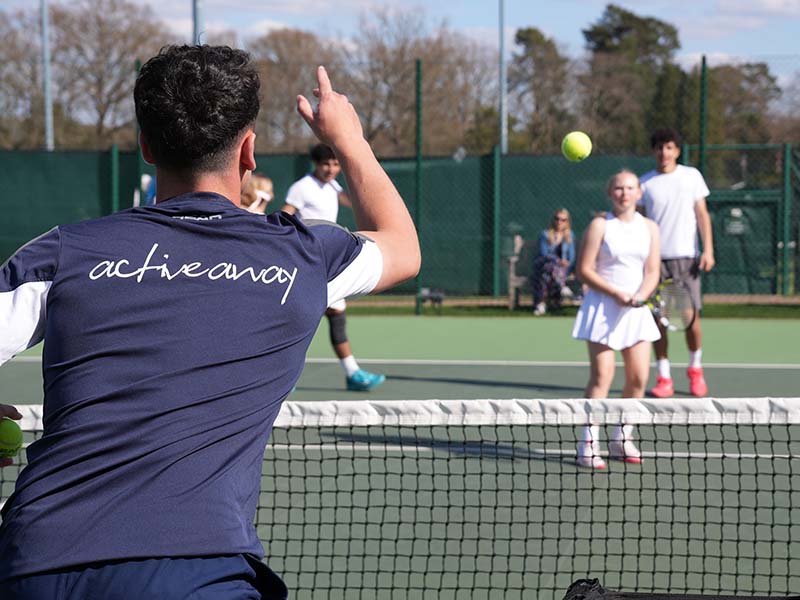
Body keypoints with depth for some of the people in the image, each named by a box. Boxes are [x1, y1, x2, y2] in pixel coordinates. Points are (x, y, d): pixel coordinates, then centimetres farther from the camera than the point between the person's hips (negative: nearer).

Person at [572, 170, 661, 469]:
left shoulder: (650, 228, 8)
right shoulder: (600, 225, -5)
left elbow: (652, 272, 5)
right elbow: (584, 270, -7)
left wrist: (640, 296, -14)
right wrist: (615, 293, -17)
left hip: (636, 309, 5)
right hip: (603, 307, -5)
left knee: (639, 377, 1)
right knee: (601, 376, -11)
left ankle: (622, 439, 16)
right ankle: (589, 445, -9)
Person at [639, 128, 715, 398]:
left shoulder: (691, 176, 7)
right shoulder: (645, 182, 7)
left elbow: (702, 214, 6)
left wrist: (708, 249, -4)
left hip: (686, 257, 0)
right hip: (656, 258, 0)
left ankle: (695, 369, 19)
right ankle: (663, 378, 4)